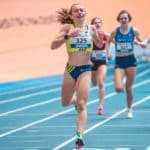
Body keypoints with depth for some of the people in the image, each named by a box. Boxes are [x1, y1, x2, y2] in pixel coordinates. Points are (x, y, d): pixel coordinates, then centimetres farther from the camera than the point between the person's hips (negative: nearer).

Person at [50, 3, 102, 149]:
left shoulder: (91, 28, 2)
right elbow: (53, 45, -16)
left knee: (81, 105, -14)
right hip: (70, 69, 1)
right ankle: (76, 98, 51)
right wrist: (67, 36, -30)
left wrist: (101, 37, -3)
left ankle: (80, 135, -19)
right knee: (65, 103, 17)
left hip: (85, 70, -1)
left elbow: (99, 44, 20)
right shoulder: (67, 27, -5)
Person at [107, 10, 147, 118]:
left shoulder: (134, 30, -4)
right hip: (119, 61, 0)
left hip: (131, 60, 0)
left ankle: (129, 110, 24)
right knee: (118, 88, -13)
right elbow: (108, 42, 12)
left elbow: (144, 44, 0)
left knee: (129, 88, 4)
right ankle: (123, 80, 25)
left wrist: (137, 42, -21)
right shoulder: (115, 32, -3)